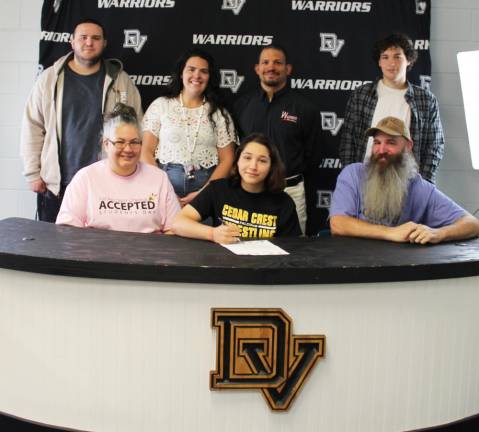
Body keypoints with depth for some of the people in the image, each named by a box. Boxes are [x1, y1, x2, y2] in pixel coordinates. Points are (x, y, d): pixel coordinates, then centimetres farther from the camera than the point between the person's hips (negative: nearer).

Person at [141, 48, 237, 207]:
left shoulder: (219, 113, 7)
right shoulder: (160, 105, 6)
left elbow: (226, 160, 3)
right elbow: (146, 152, 3)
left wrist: (203, 193, -9)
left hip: (206, 186, 0)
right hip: (165, 184, 0)